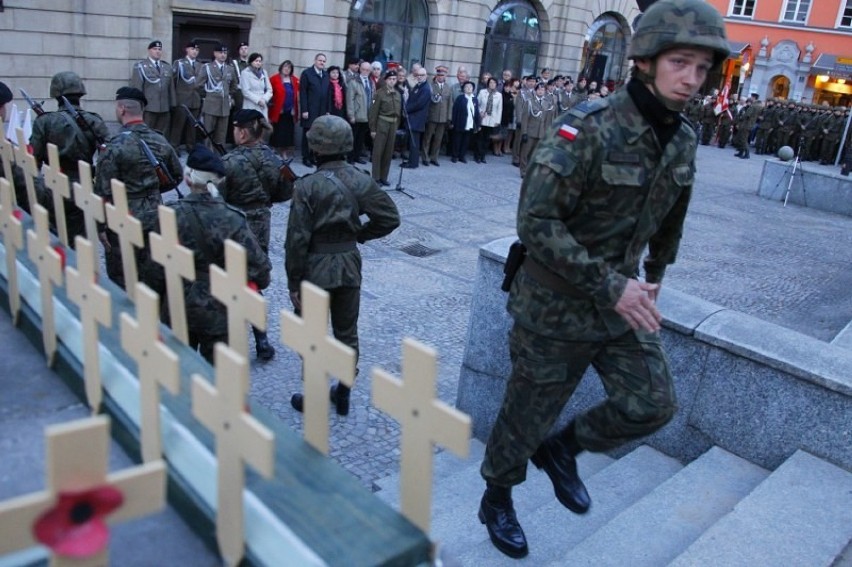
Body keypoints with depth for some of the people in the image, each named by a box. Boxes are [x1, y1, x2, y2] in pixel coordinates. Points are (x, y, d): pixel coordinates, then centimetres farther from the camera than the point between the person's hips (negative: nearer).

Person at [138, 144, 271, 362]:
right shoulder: (233, 219, -14)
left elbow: (155, 266, -7)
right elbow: (257, 263, -12)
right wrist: (261, 280, 9)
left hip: (178, 311, 1)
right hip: (220, 313, -1)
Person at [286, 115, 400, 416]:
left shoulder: (308, 185, -17)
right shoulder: (361, 180, -6)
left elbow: (297, 239, -16)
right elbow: (390, 217, -4)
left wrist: (294, 282, -8)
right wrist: (359, 234, 8)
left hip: (316, 268, -4)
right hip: (349, 266, 4)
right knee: (347, 333, 18)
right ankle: (343, 394, 31)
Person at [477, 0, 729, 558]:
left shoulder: (683, 140, 2)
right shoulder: (589, 129, -22)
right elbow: (536, 222, -26)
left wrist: (654, 276, 26)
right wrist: (611, 286, -26)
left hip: (622, 301, 7)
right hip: (557, 307, -6)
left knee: (653, 403, 5)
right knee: (528, 416, 9)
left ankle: (562, 449, 31)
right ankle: (497, 502, 37)